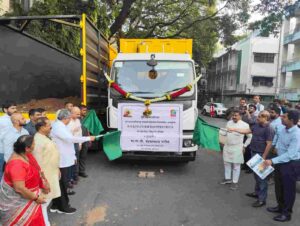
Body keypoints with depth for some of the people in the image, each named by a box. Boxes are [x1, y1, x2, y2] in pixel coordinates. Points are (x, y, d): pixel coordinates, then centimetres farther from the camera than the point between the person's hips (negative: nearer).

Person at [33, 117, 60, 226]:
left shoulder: (44, 137, 7)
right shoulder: (38, 141, -25)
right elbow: (38, 160, -25)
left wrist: (57, 168, 19)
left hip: (51, 172, 10)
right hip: (45, 174, -10)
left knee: (48, 197, 22)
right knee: (44, 199, 3)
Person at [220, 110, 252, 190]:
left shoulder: (244, 125, -9)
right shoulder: (229, 123, 5)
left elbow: (250, 136, -3)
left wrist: (244, 145, -4)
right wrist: (224, 142, 11)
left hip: (237, 148, -5)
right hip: (227, 147, 5)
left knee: (236, 166, 2)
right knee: (227, 163, 16)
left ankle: (235, 182, 14)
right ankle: (228, 178, 32)